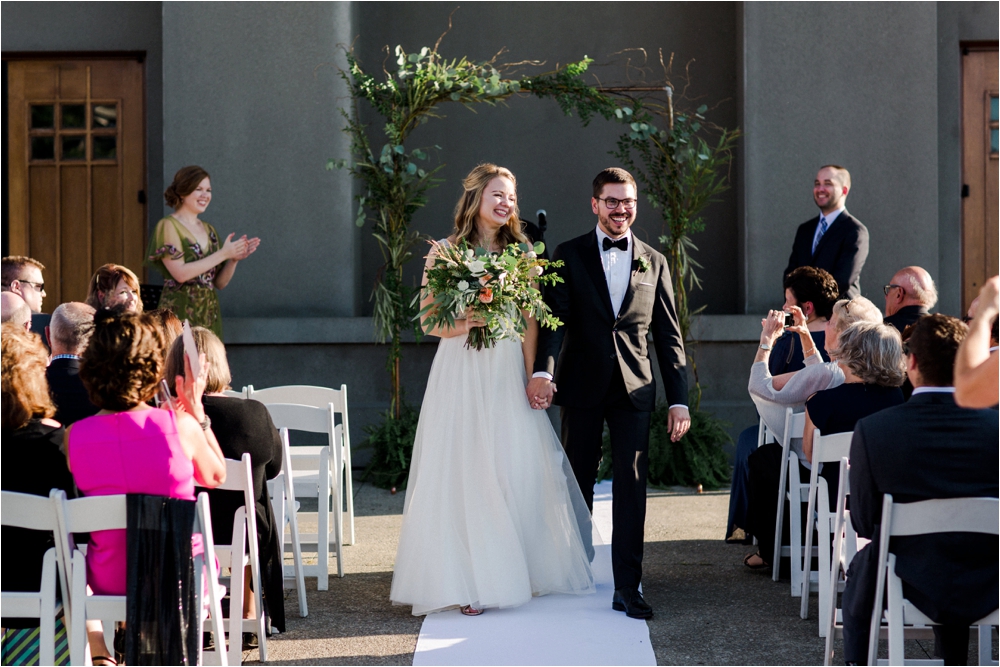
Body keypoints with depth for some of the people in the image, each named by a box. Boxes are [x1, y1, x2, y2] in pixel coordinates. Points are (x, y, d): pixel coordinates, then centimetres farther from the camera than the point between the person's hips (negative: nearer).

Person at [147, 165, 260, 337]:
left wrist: (234, 259, -5)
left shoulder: (209, 230, 13)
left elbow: (220, 283, 13)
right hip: (180, 314, -6)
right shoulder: (168, 226, -4)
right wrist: (223, 254, -14)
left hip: (209, 315, 6)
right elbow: (180, 273, -17)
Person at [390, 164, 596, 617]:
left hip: (509, 371, 2)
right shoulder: (445, 252, 1)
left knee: (519, 469, 2)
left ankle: (520, 570, 18)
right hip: (462, 373, -2)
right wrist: (469, 322, -19)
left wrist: (531, 375, -4)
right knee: (463, 472, -1)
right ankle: (466, 583, 5)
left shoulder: (519, 253, 8)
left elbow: (529, 322, 5)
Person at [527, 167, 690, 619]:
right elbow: (555, 318, -8)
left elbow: (669, 336, 9)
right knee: (578, 482, 10)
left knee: (631, 485, -3)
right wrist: (542, 371, -25)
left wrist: (679, 400, 2)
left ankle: (627, 588, 1)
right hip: (581, 387, -1)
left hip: (633, 389, 1)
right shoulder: (568, 256, 3)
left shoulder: (654, 263, 10)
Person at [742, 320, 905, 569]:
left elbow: (809, 453, -11)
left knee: (761, 459, 23)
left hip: (832, 494, -6)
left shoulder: (824, 401, -26)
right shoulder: (895, 397, -11)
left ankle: (770, 552, 37)